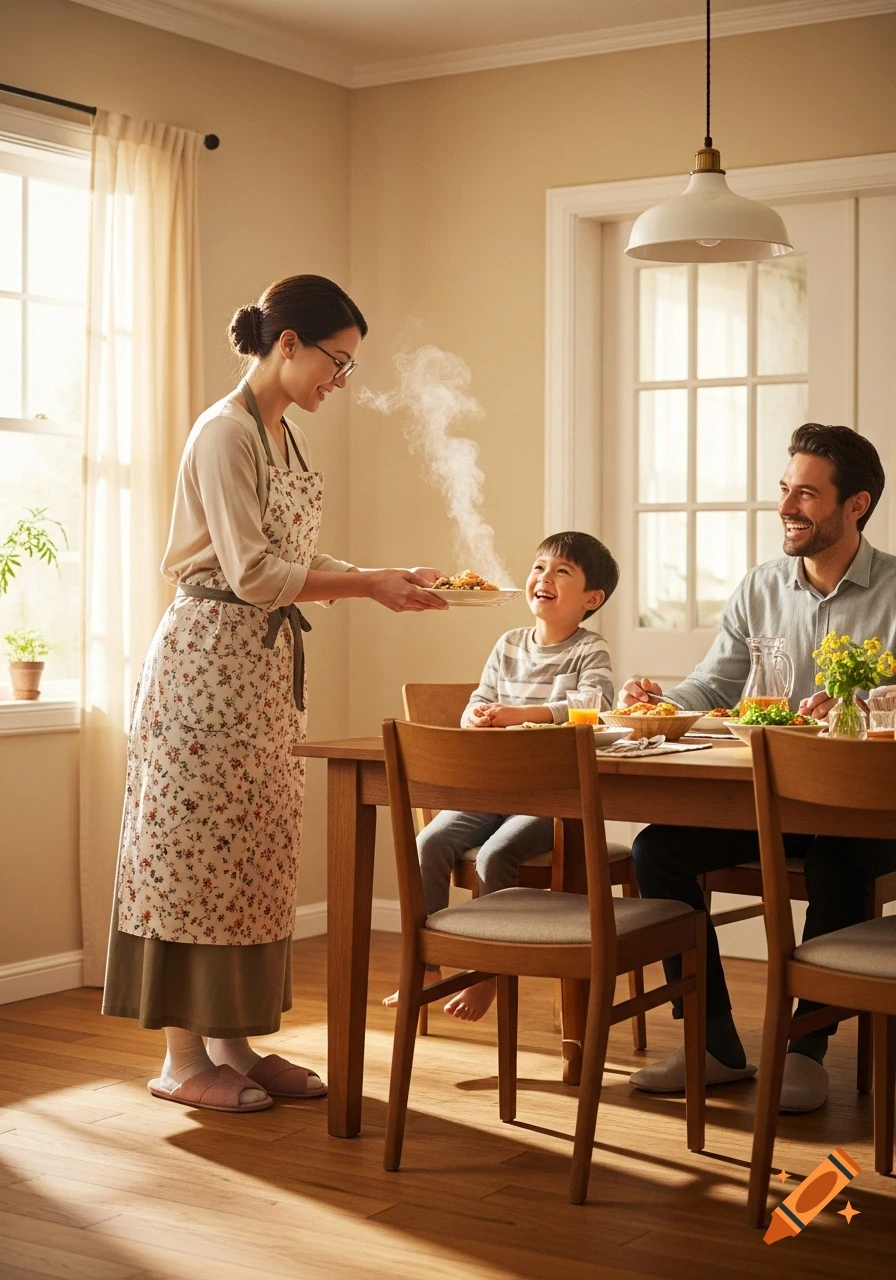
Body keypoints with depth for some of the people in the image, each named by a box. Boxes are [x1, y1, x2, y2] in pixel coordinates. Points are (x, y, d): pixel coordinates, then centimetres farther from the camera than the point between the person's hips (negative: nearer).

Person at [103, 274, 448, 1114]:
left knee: (254, 853, 10)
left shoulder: (283, 436, 14)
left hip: (265, 666, 9)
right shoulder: (225, 432, -14)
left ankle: (234, 1042, 17)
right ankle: (183, 1056, 6)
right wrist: (368, 587, -15)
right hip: (208, 659, -9)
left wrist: (389, 579, 3)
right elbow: (252, 572, -19)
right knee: (196, 850, -3)